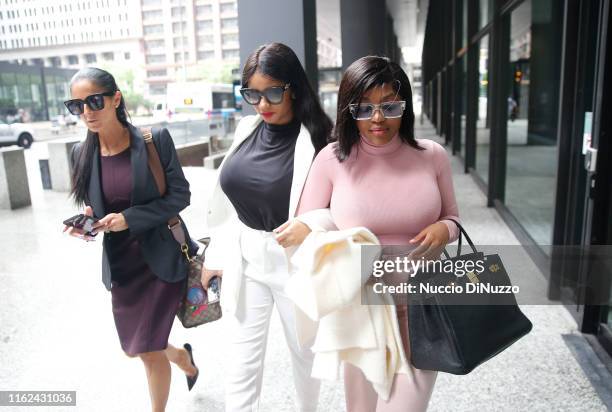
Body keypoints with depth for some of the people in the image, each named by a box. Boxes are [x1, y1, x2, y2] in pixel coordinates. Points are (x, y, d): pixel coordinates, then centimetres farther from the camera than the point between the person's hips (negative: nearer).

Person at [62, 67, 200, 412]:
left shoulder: (155, 139, -12)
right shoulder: (82, 153, 0)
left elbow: (180, 196, -11)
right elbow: (93, 207, 10)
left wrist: (130, 218, -21)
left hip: (161, 258, -4)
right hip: (120, 264, 5)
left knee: (150, 351, 4)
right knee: (137, 348, 17)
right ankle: (183, 358, 51)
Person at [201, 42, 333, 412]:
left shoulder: (318, 137, -13)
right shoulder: (247, 130, 2)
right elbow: (228, 201, 8)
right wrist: (216, 257, 12)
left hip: (296, 262, -3)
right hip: (246, 260, 4)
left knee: (305, 352, 19)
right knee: (243, 362, 12)